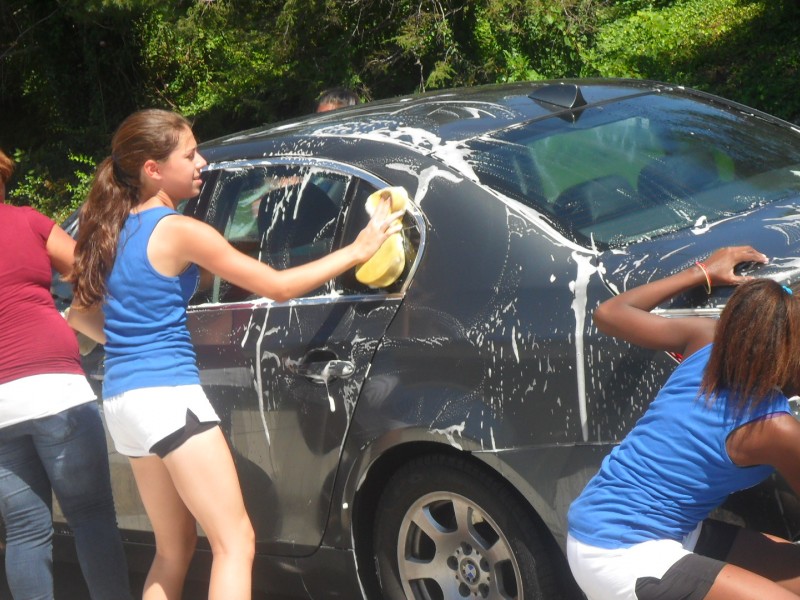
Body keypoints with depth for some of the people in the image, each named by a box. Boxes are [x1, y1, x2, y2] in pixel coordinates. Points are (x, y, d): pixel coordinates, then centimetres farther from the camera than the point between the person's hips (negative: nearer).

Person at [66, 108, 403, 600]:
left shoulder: (115, 230, 12)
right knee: (235, 543, -7)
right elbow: (278, 287, -9)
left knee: (175, 548, 17)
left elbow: (82, 315, 20)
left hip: (123, 398, 9)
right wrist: (356, 250, -2)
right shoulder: (180, 231, -11)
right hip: (168, 394, -9)